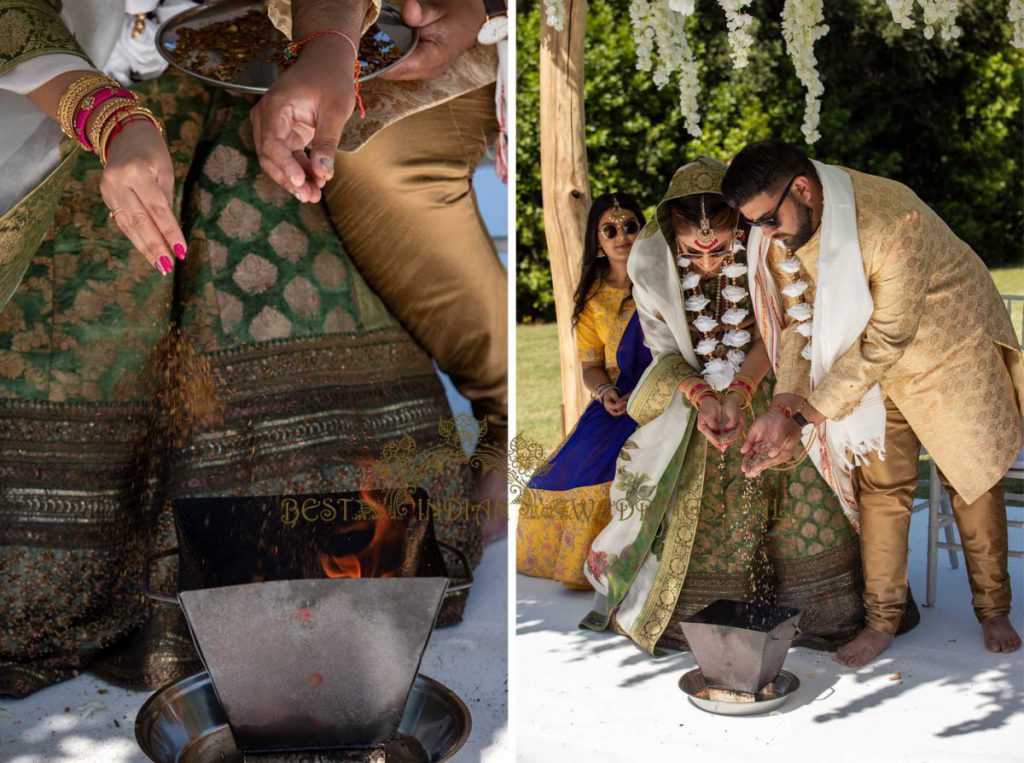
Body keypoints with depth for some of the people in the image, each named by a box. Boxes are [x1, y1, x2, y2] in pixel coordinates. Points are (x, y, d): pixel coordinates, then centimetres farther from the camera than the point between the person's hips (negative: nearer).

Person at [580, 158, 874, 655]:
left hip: (762, 385, 0)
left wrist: (738, 395, -25)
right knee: (689, 513, -3)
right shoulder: (650, 260, -19)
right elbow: (664, 348, -7)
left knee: (807, 495, -7)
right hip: (691, 392, 0)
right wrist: (702, 399, -24)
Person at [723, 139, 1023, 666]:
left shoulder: (894, 221, -37)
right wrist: (784, 407, -25)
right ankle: (882, 619, 14)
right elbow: (797, 321, -10)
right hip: (875, 364, 5)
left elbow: (886, 340, -33)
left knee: (971, 480, 7)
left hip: (951, 349, -4)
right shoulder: (782, 233, -16)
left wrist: (805, 414, -32)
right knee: (880, 485, 3)